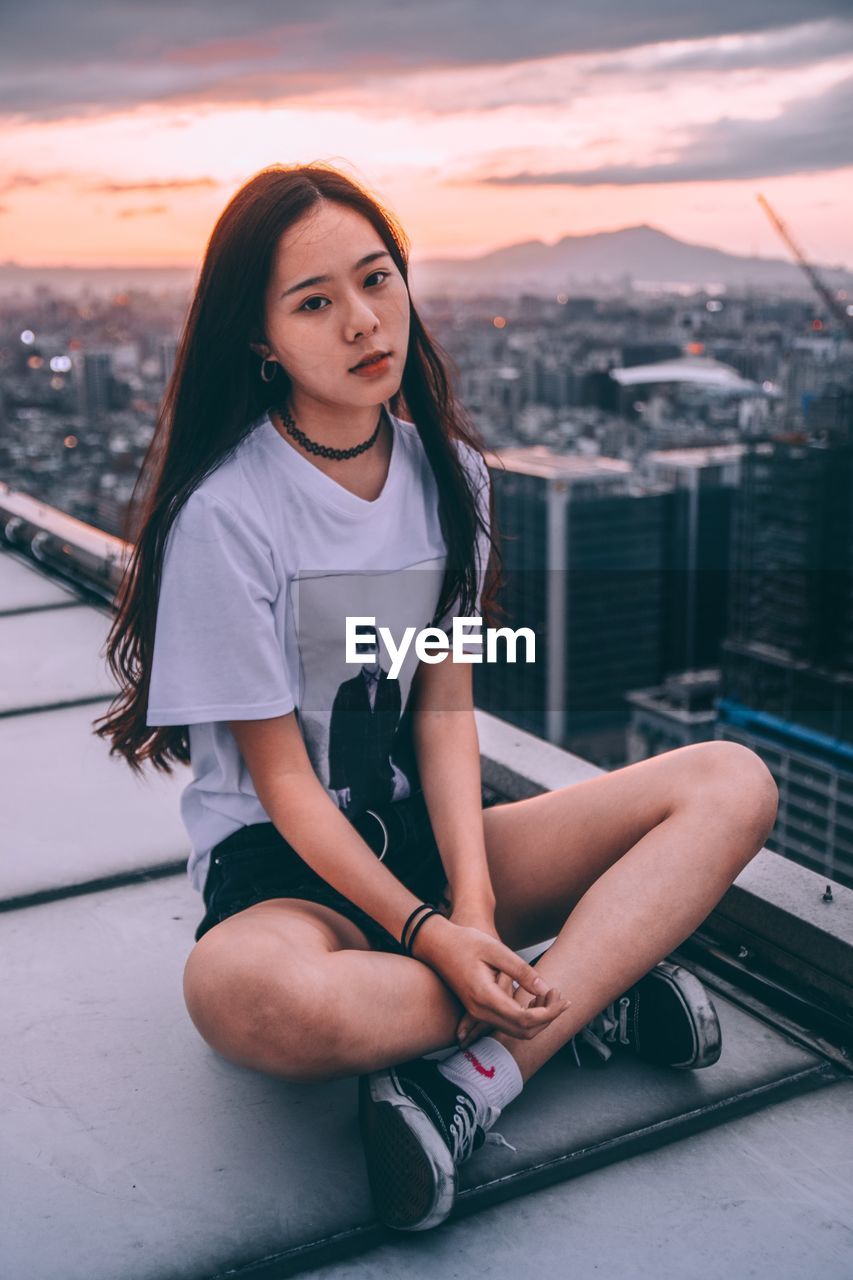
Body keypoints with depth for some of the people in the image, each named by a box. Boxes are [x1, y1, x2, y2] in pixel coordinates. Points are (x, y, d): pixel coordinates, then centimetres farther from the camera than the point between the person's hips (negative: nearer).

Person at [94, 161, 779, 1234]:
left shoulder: (446, 467, 3)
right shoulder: (225, 510, -14)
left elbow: (446, 708, -2)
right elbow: (282, 778, -14)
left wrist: (473, 900, -17)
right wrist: (430, 936, -23)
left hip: (426, 832, 6)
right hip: (283, 863, -5)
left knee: (733, 786, -13)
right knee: (243, 990, -42)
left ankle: (480, 1074, -25)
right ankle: (587, 994, -17)